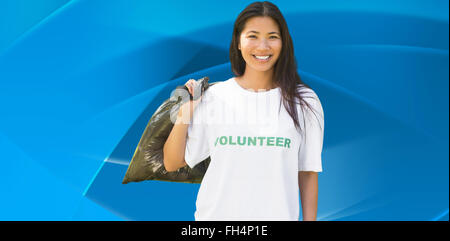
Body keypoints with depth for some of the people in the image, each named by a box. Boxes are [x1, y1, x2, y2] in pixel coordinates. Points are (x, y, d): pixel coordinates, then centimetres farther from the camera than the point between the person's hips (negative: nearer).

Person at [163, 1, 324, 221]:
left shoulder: (304, 102, -3)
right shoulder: (214, 96, -3)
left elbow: (307, 173, 0)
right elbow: (172, 164, 1)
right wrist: (183, 116, -12)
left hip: (277, 214, 0)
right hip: (216, 214, 1)